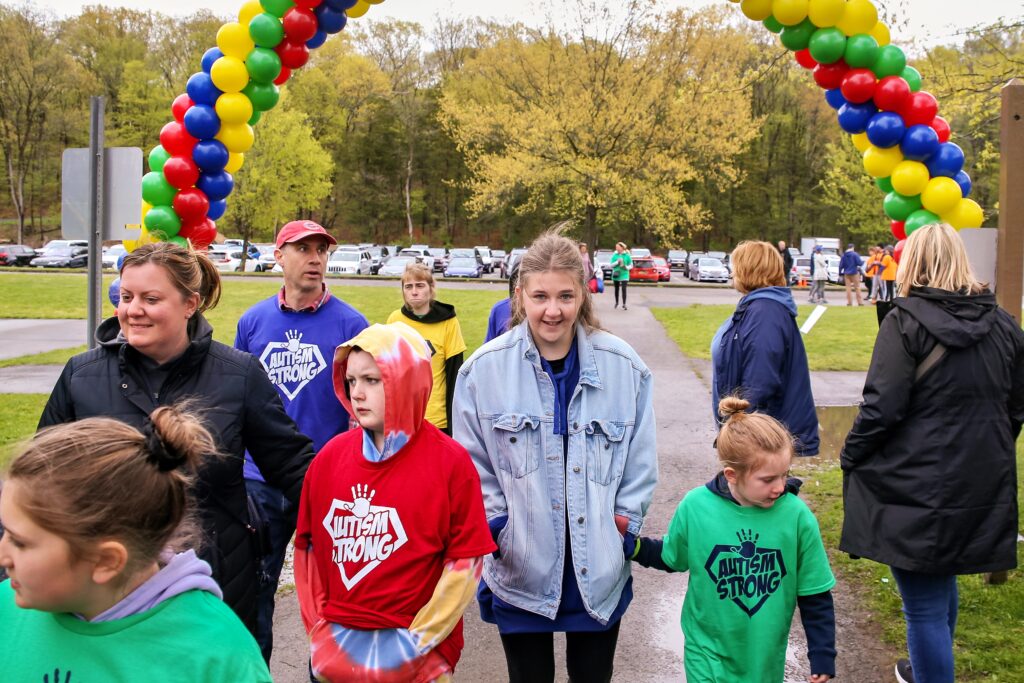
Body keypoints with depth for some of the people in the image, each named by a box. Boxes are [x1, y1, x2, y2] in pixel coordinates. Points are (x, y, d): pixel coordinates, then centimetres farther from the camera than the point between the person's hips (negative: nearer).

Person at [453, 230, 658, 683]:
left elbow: (641, 462, 2)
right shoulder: (484, 369, -9)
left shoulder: (624, 367, -6)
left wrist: (625, 527, -1)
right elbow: (472, 464, -1)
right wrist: (495, 527, -6)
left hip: (600, 571, 1)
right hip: (519, 572, -1)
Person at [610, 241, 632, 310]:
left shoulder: (627, 256, -4)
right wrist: (617, 262, -16)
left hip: (624, 275, -3)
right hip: (616, 275, 3)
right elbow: (611, 265, 0)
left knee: (624, 289, -12)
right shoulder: (614, 255, 2)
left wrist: (626, 267, -20)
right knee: (616, 289, 14)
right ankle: (616, 303, 30)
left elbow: (631, 265, 0)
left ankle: (624, 304, -10)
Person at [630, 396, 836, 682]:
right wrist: (634, 546, -10)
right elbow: (672, 557, 4)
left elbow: (815, 596, -5)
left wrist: (822, 657, -1)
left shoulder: (796, 516, -16)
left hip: (765, 658, 1)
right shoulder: (696, 507, -16)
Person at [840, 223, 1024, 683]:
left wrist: (850, 457, -3)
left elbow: (882, 407, -18)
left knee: (924, 606, 1)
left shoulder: (907, 322, -14)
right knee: (943, 584, 26)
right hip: (983, 487, 7)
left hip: (917, 486, -7)